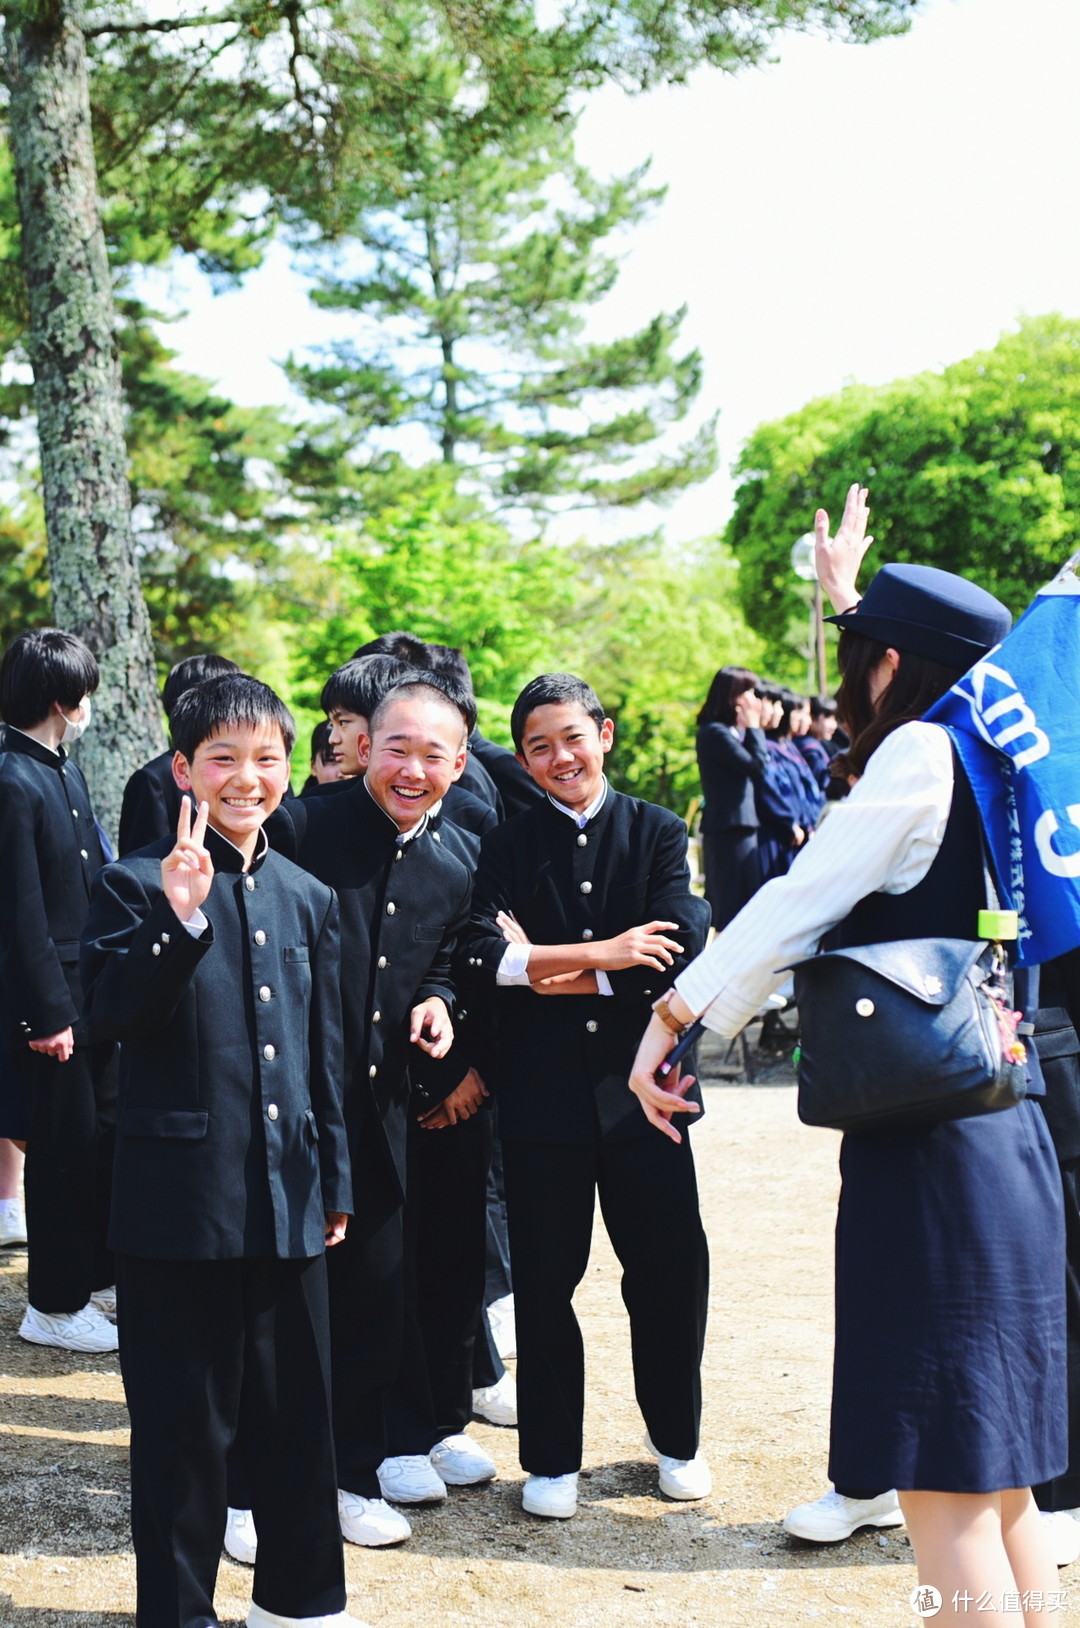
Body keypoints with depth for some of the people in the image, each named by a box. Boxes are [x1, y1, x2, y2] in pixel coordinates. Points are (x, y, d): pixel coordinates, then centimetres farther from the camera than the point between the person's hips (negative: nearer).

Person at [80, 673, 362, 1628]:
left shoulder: (310, 900, 11)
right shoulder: (138, 887, -5)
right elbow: (108, 1015, -18)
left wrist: (334, 1179, 16)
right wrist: (180, 920, -30)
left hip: (289, 1197, 5)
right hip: (179, 1198, -5)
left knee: (300, 1408, 14)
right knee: (184, 1422, 6)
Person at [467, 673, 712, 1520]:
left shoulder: (658, 833, 5)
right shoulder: (506, 846, 5)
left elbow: (677, 953, -10)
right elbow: (485, 953, -12)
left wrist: (553, 969, -10)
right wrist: (603, 954, -17)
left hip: (640, 1082, 0)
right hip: (543, 1090, 0)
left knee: (671, 1267, 7)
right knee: (545, 1277, 6)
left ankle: (678, 1441, 28)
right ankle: (552, 1459, 21)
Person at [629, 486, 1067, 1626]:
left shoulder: (918, 752, -9)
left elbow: (797, 901, -14)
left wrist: (671, 1016, -8)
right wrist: (846, 595, 47)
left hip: (929, 1150, -9)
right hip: (997, 1134, 9)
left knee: (944, 1484, -5)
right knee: (995, 1477, 15)